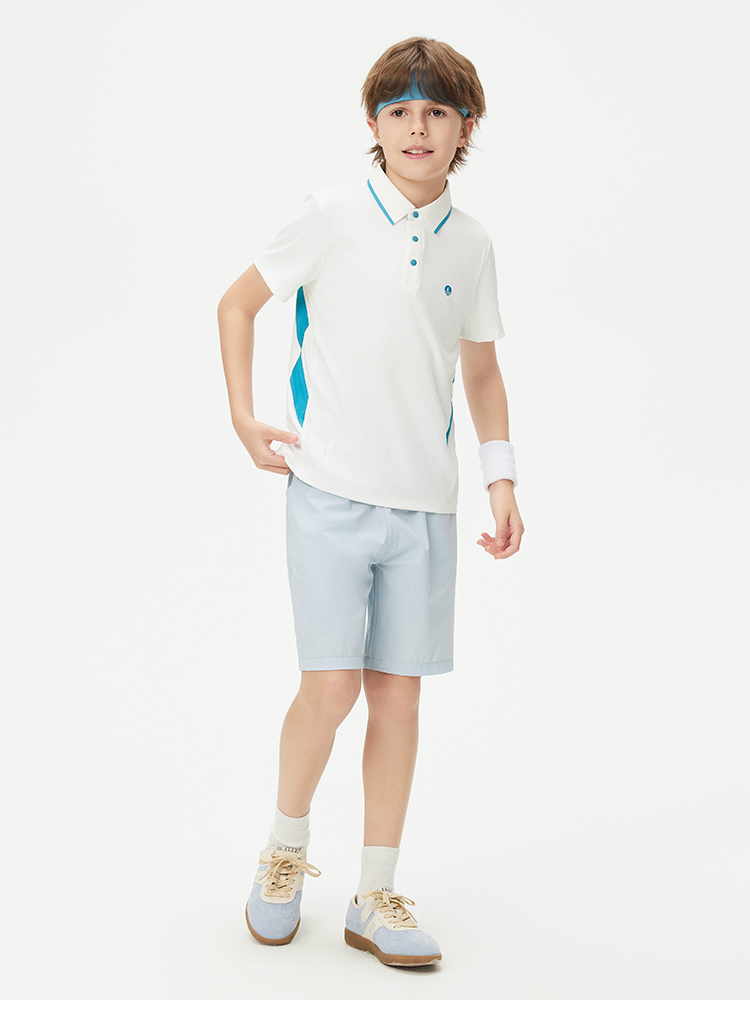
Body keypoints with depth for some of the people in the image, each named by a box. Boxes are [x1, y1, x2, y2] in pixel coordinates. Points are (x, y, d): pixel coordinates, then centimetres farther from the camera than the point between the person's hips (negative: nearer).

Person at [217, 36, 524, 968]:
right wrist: (244, 419, -1)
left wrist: (501, 480, 8)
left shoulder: (471, 245, 9)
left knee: (399, 691, 5)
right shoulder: (333, 216, -2)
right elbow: (238, 302, 8)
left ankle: (375, 899, 17)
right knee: (331, 687, -8)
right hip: (330, 492, -3)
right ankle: (285, 851, 20)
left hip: (426, 505, 4)